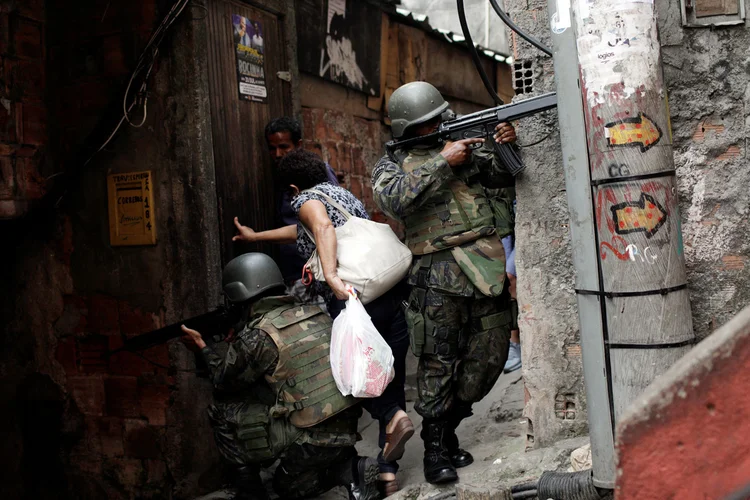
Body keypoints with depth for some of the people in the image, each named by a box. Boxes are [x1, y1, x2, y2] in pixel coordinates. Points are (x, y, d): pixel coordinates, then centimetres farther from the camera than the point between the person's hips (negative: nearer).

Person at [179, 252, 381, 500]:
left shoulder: (256, 337, -13)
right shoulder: (313, 313, 6)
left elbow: (224, 382, 5)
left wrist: (203, 347, 20)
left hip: (310, 440, -7)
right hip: (347, 432, 7)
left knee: (222, 411, 7)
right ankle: (351, 469, 10)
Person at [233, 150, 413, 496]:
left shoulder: (307, 198, 7)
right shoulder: (341, 193, 32)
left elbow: (323, 227, -17)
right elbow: (304, 232, 46)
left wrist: (330, 276, -29)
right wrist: (256, 237, 56)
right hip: (393, 291, 7)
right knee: (390, 379, 9)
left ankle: (393, 416, -14)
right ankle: (388, 471, 10)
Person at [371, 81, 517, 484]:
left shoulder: (465, 145, 17)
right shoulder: (392, 166, 7)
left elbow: (501, 173, 10)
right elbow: (394, 199, -14)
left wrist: (507, 146, -11)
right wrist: (442, 162, -16)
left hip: (488, 267, 4)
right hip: (439, 274, -4)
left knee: (489, 359, 8)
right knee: (439, 364, -3)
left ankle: (448, 425, 27)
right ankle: (435, 448, 11)